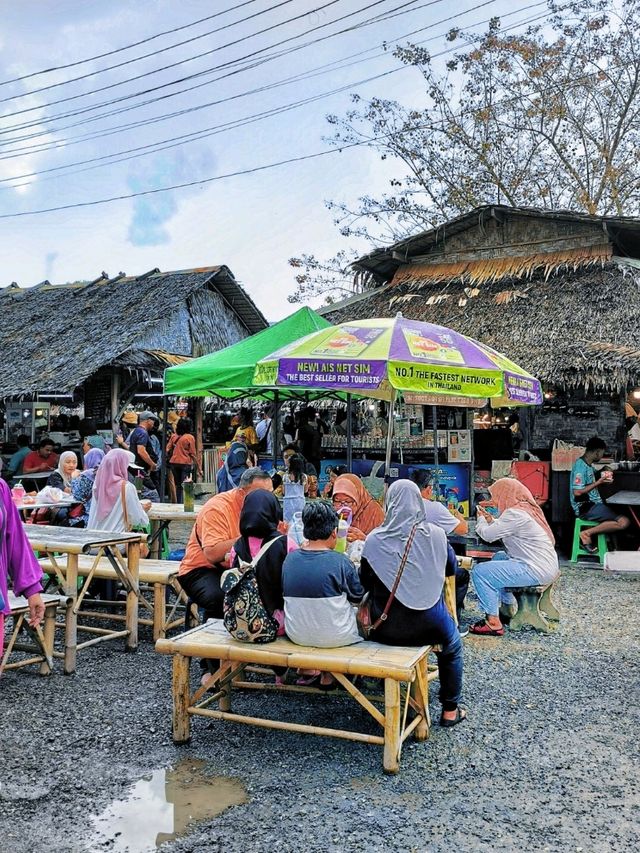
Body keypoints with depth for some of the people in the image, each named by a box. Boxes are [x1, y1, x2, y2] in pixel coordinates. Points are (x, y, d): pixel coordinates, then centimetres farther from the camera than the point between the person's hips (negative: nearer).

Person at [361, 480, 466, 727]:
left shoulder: (374, 540, -11)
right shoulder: (435, 535, -10)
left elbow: (364, 584, 0)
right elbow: (450, 564, 9)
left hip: (386, 629, 1)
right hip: (428, 626, 0)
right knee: (453, 646, 32)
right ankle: (450, 710, 37)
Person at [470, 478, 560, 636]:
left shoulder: (515, 514, -20)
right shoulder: (526, 508, 12)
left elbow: (488, 535, -16)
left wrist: (481, 519, 3)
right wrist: (490, 519, 12)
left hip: (536, 570, -11)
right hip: (544, 566, 11)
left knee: (480, 571, -12)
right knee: (498, 557, 31)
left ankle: (493, 622, -8)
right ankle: (509, 607, 34)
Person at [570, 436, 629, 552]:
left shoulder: (587, 465, 14)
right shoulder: (581, 465, -16)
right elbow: (577, 492, -24)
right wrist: (598, 482, -16)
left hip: (592, 504, 10)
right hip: (586, 507, -10)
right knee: (624, 522, -20)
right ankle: (587, 533, -15)